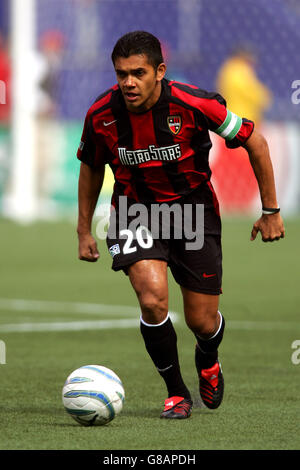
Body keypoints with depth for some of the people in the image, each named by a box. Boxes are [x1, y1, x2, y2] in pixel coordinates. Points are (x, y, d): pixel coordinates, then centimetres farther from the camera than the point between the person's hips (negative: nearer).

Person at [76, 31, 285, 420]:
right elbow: (91, 167, 7)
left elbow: (255, 142, -10)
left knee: (202, 322, 1)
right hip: (135, 209, 1)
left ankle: (207, 359, 41)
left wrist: (271, 211, -5)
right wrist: (84, 232, 9)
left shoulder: (194, 104, -24)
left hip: (192, 206, -1)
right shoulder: (101, 115, -15)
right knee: (153, 299, -23)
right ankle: (176, 391, 0)